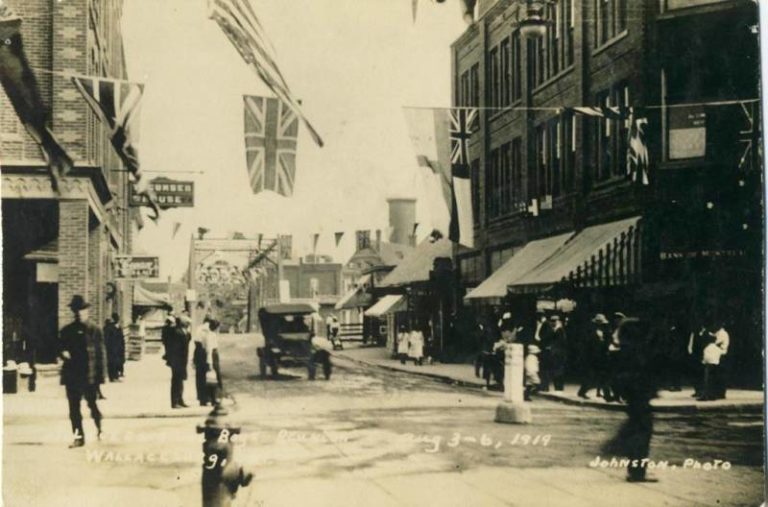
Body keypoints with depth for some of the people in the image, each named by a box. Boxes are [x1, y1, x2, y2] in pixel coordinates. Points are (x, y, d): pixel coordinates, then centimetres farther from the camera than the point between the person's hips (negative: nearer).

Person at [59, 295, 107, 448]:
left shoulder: (94, 330, 0)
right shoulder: (67, 330, 11)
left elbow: (101, 353, -2)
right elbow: (61, 349, 18)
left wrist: (101, 375, -7)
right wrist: (63, 353, -8)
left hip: (89, 376, -4)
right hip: (71, 375, 4)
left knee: (92, 404, 1)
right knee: (74, 408, 4)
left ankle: (99, 429, 25)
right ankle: (78, 436, 10)